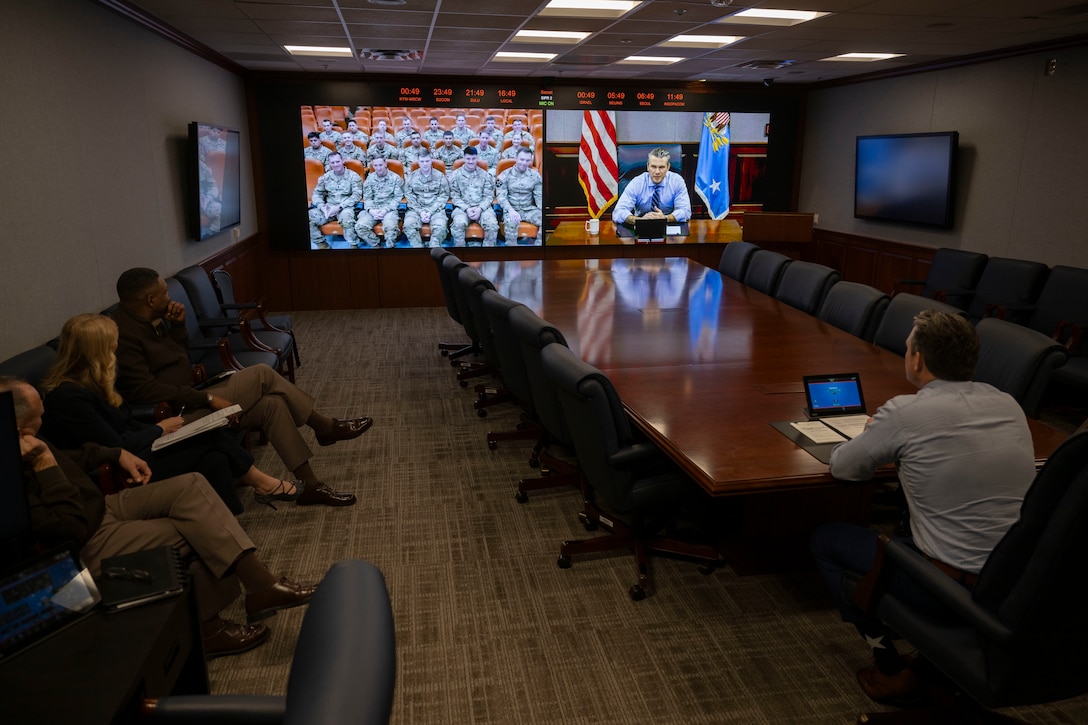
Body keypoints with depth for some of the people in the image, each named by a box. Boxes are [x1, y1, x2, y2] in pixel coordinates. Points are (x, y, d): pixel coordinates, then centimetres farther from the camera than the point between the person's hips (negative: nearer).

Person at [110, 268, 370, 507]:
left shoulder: (148, 321, 8)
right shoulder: (124, 334, -22)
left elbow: (180, 356, 18)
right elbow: (143, 389, -28)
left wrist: (178, 324, 0)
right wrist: (207, 398, -26)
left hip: (188, 401, 10)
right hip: (177, 414, -10)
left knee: (271, 403, -2)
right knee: (262, 374, -16)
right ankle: (325, 427, -2)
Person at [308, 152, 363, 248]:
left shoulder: (353, 176, 1)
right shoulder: (325, 177, 13)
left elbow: (357, 195, -9)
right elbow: (317, 194, 12)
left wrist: (339, 207, -19)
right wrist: (322, 206, -12)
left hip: (346, 207, -4)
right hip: (328, 207, 4)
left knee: (346, 216, -40)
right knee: (310, 217, -21)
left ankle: (354, 245, -20)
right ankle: (321, 244, -4)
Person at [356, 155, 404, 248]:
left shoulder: (395, 178, 3)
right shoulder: (370, 178, 11)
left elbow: (398, 197, -3)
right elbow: (367, 198, 9)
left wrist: (386, 209, -16)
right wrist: (371, 210, -12)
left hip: (390, 208, -3)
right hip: (373, 209, 3)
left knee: (390, 226, -37)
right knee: (360, 226, -23)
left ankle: (390, 246, -9)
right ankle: (376, 244, -1)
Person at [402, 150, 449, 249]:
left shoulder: (440, 176, 7)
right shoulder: (412, 176, 10)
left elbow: (444, 196, 2)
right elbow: (409, 196, 4)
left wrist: (430, 211, -10)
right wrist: (420, 211, -11)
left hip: (435, 208, -1)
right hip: (416, 208, 1)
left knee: (440, 226, -32)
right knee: (408, 224, -30)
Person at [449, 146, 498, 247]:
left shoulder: (485, 175, 10)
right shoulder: (456, 174, 7)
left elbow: (489, 196, 6)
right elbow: (454, 196, 3)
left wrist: (480, 208, -12)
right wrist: (466, 209, -12)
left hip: (482, 207, 1)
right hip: (463, 207, -1)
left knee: (492, 224, -29)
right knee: (458, 223, -34)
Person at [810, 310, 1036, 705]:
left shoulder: (906, 413, -16)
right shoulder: (1009, 405, 2)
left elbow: (842, 467, -2)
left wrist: (877, 442, 18)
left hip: (954, 587, -7)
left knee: (825, 539, 11)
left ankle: (891, 668, 13)